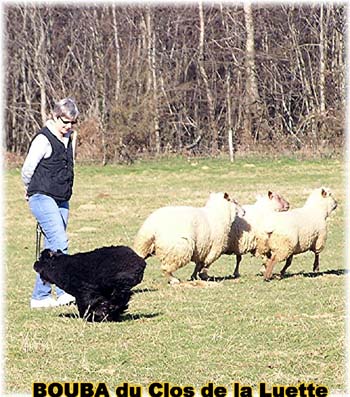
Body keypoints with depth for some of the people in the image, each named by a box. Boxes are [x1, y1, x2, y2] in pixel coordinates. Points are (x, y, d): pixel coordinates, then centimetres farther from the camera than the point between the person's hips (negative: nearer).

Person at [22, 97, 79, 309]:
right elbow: (27, 170, -5)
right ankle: (64, 291, -26)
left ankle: (40, 296, 11)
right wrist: (33, 191, 12)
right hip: (43, 198, -8)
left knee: (52, 249, 7)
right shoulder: (44, 139, -11)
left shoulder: (69, 138, 13)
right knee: (59, 243, -20)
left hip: (61, 200, 8)